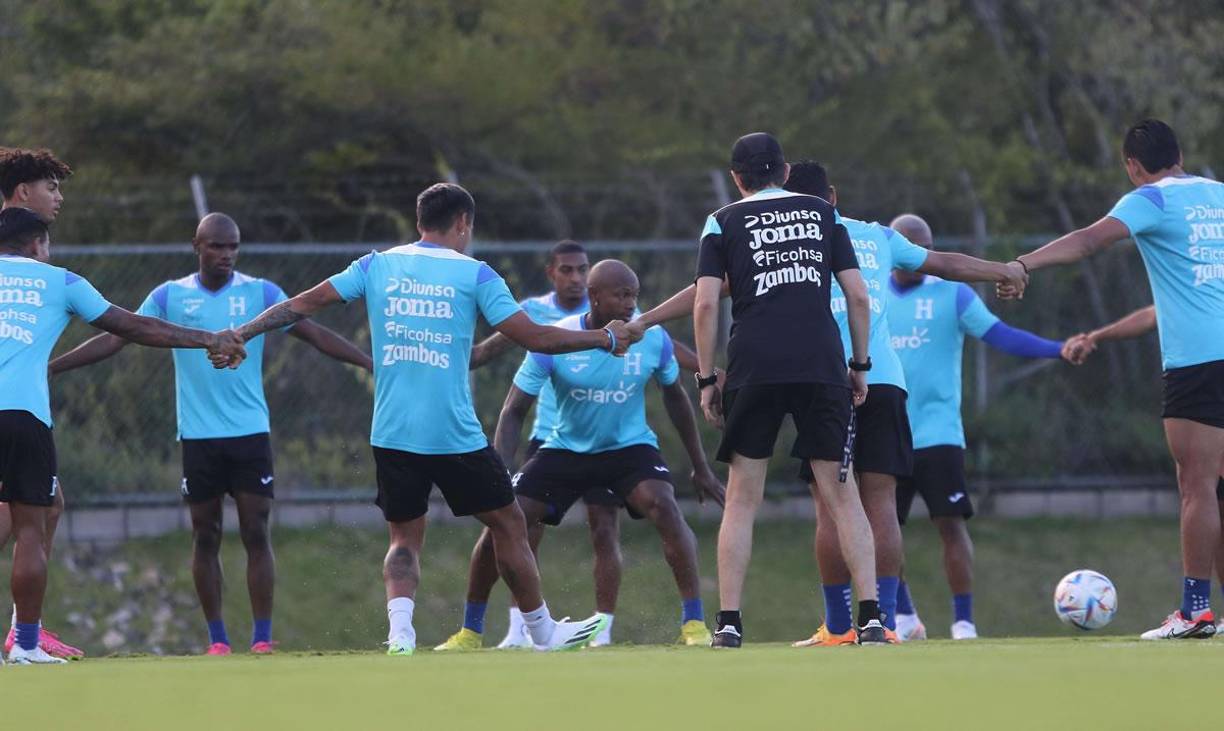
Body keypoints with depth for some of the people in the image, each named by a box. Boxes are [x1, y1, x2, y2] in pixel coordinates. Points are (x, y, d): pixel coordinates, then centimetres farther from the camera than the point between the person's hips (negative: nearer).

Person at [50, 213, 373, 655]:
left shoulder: (261, 293, 3)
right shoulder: (170, 296, 5)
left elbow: (315, 334, 3)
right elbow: (114, 339, 6)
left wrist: (370, 362, -5)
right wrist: (48, 367, 2)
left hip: (250, 433, -1)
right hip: (197, 436, 1)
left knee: (256, 534, -5)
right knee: (205, 537, 3)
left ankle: (262, 637, -2)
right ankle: (217, 640, 9)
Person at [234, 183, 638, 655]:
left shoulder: (376, 266, 6)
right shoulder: (473, 274, -2)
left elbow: (303, 304, 7)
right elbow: (533, 337, -5)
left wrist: (241, 334, 18)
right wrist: (606, 339, 7)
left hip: (392, 435, 3)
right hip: (456, 435, -3)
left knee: (405, 539, 13)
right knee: (509, 526, 13)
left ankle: (399, 631, -11)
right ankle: (542, 631, 23)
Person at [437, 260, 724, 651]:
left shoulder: (653, 339, -13)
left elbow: (674, 396, 7)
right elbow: (514, 411, -13)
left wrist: (700, 466, 12)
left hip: (630, 447, 0)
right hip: (565, 448, 0)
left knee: (665, 507, -29)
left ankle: (694, 622, -21)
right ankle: (470, 631, 9)